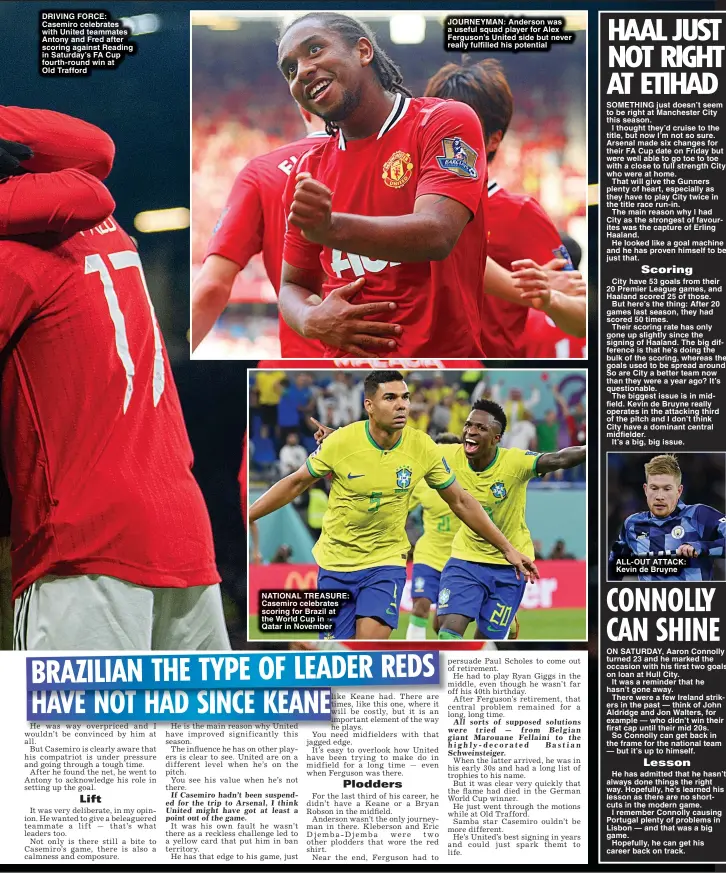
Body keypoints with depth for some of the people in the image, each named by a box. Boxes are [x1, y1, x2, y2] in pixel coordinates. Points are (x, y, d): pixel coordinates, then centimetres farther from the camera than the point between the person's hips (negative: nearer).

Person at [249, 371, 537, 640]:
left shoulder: (424, 448, -12)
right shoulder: (341, 441, -16)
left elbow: (460, 502, 2)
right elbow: (295, 484, -2)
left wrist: (507, 549, 3)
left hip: (386, 562, 0)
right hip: (335, 563, 0)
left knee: (370, 639, -20)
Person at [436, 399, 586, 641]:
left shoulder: (514, 461, -24)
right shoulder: (451, 457, -13)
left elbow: (558, 459, -40)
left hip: (509, 564, -2)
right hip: (466, 558, 2)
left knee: (487, 638, 5)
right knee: (449, 630, -14)